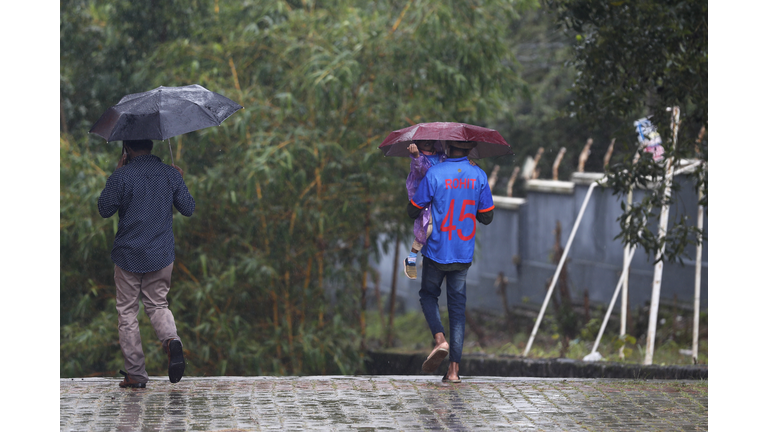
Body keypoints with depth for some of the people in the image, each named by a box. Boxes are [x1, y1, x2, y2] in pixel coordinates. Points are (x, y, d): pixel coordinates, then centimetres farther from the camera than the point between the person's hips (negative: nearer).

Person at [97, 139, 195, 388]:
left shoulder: (121, 177, -12)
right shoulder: (171, 175, -1)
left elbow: (104, 210, 1)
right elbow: (188, 209, 7)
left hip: (128, 255, -3)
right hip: (162, 255, 3)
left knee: (127, 313, 7)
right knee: (158, 305, 17)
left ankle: (135, 374, 5)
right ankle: (171, 340, -15)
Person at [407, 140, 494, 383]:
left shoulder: (434, 175, -12)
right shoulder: (479, 176, -3)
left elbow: (413, 212, -5)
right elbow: (487, 217, 3)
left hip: (437, 251, -2)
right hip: (464, 253, 2)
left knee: (428, 295, 19)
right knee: (457, 306, 7)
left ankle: (440, 339, -7)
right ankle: (454, 369, 2)